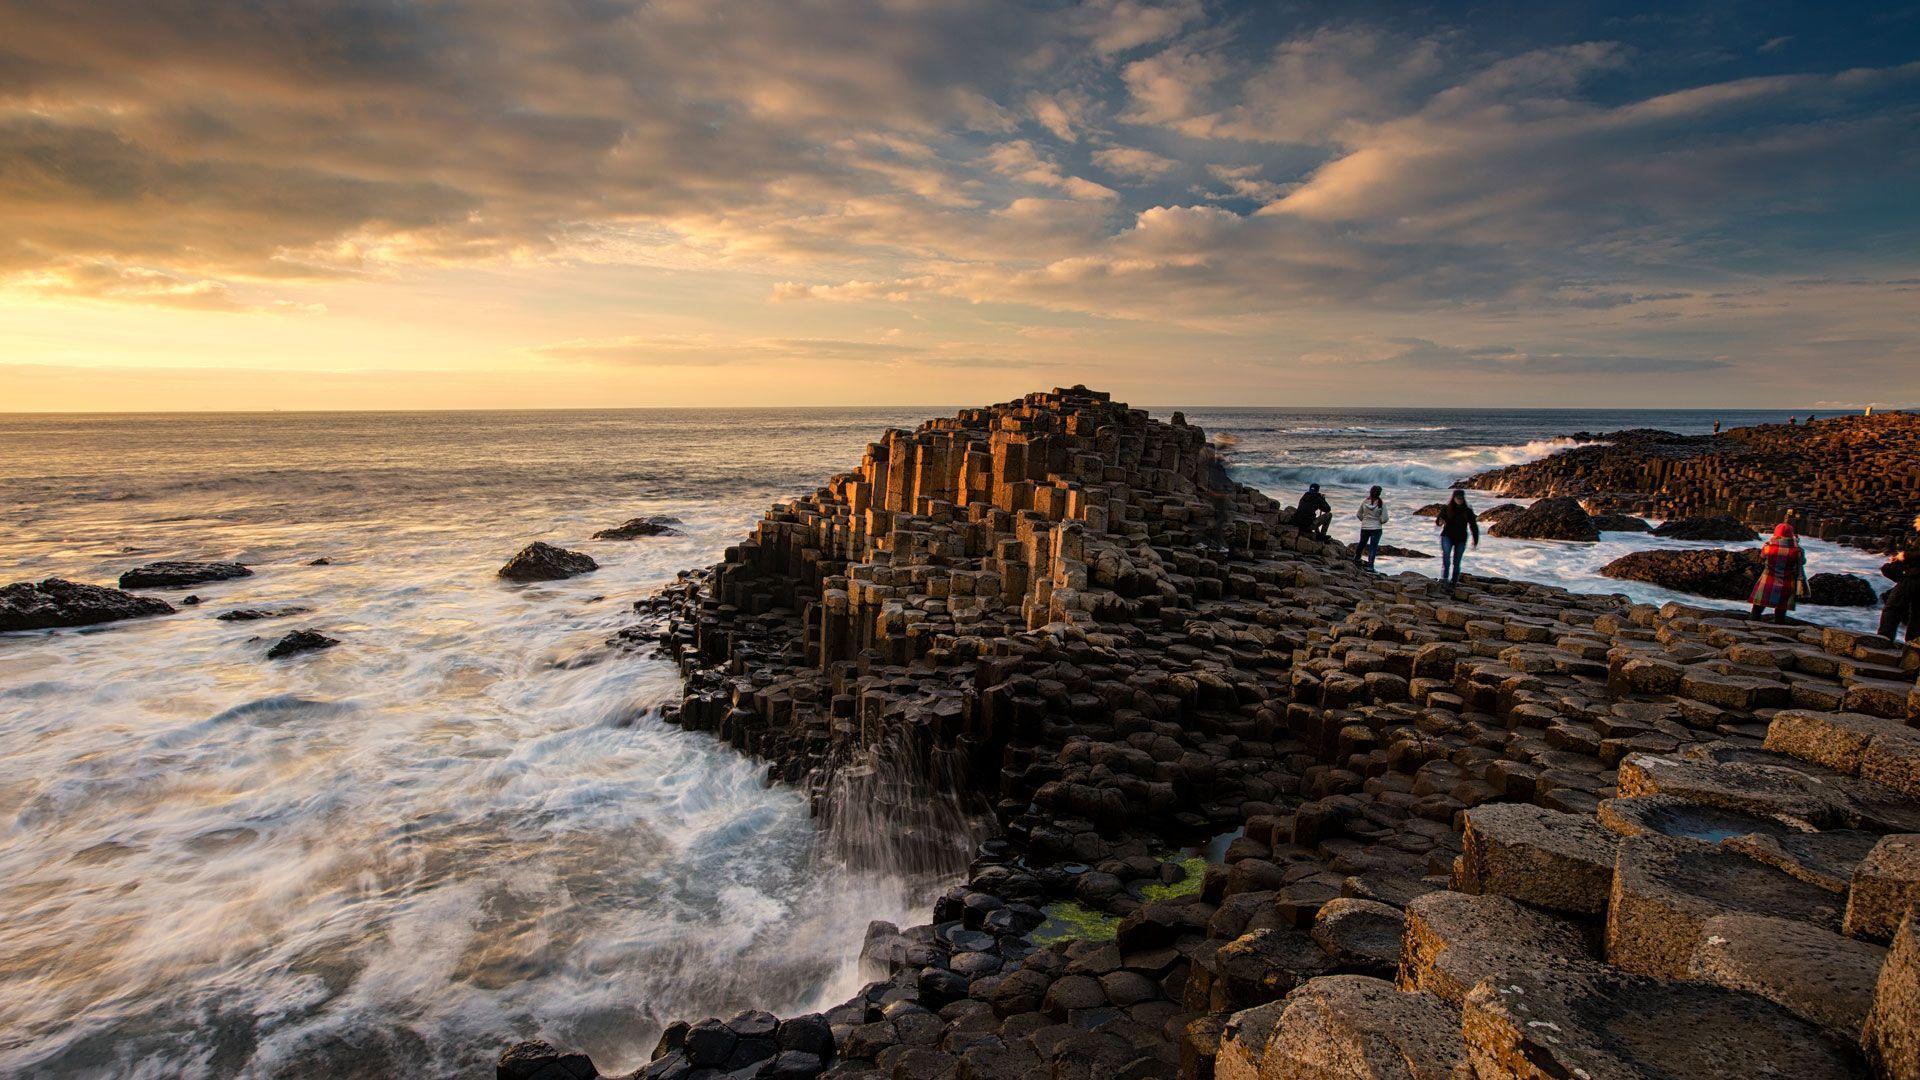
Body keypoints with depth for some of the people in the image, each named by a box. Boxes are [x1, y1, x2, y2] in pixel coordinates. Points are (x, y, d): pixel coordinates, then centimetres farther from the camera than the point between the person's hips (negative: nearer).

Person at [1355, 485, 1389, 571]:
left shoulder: (1364, 501, -7)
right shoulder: (1381, 504, -15)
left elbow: (1358, 514, 2)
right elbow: (1385, 518, -13)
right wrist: (1380, 521, 7)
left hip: (1364, 527, 3)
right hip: (1376, 528, -3)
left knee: (1362, 543, 24)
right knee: (1373, 547, 4)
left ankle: (1356, 559, 43)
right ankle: (1370, 566, 2)